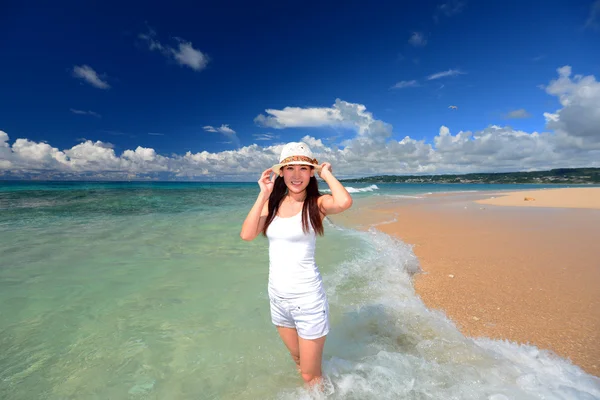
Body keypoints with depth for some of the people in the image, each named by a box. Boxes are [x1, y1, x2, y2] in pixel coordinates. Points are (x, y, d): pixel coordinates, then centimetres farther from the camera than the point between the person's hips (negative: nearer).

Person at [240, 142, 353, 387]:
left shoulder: (317, 203, -12)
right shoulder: (273, 203, 2)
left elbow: (344, 202, -35)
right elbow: (246, 235, -11)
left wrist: (326, 173, -18)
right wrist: (263, 195, -12)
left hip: (307, 297, -5)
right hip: (276, 295, 5)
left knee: (310, 376, 13)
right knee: (298, 361, 29)